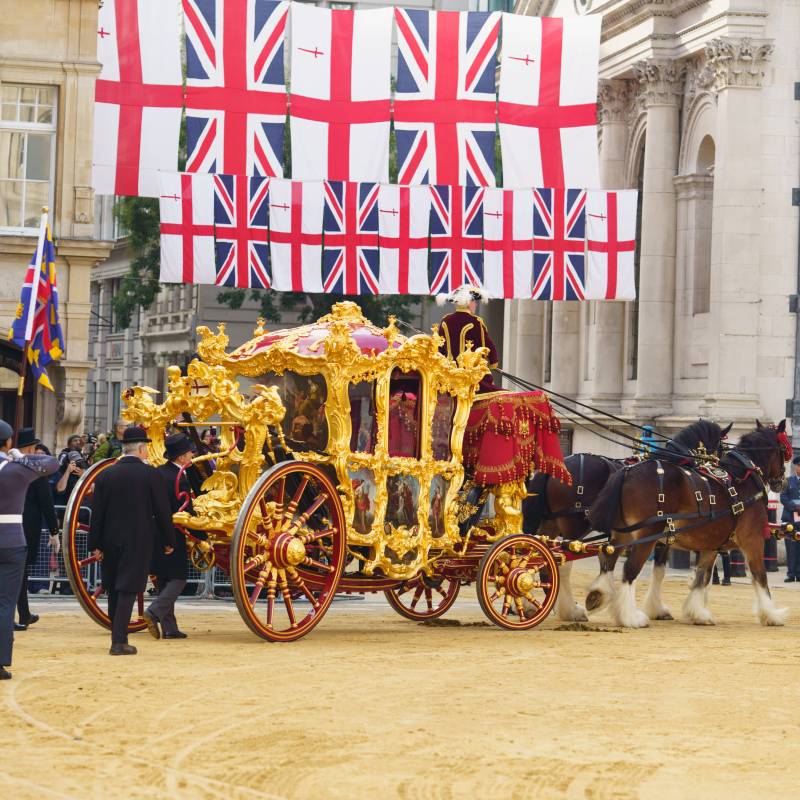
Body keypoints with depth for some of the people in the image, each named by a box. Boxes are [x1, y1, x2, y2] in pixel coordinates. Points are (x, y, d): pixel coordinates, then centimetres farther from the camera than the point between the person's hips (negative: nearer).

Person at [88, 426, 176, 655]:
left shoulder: (106, 475, 3)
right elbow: (162, 511, -4)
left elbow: (96, 513, 3)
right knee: (128, 589, -4)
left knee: (114, 590, 14)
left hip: (111, 541, 4)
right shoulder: (150, 474, -7)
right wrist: (168, 541, 6)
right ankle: (119, 642, -11)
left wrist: (96, 544, 7)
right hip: (138, 541, -4)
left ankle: (118, 637, 20)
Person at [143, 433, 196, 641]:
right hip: (173, 536, -8)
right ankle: (154, 612, -16)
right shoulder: (179, 478, -17)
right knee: (178, 579, 1)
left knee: (164, 581, 12)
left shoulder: (157, 473, 6)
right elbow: (187, 513, -16)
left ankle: (169, 627, 14)